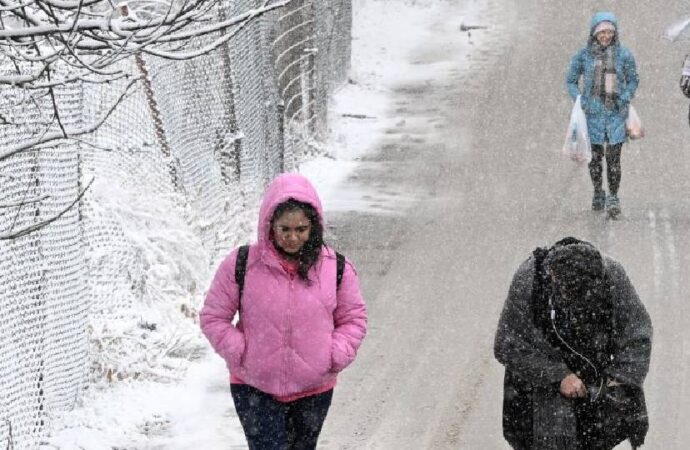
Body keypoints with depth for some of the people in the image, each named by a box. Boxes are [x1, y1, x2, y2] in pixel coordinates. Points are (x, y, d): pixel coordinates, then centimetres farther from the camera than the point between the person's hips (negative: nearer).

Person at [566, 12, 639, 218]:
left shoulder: (623, 55, -1)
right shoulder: (584, 55, -1)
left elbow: (633, 80, 11)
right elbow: (571, 80, 10)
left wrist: (625, 98, -4)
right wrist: (580, 100, -3)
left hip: (616, 112, -1)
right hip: (593, 113, 1)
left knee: (613, 158, -6)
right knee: (595, 156, 9)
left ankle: (613, 199, 0)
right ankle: (598, 193, 27)